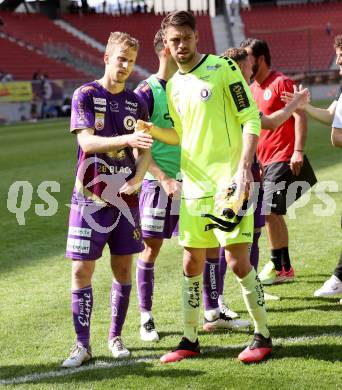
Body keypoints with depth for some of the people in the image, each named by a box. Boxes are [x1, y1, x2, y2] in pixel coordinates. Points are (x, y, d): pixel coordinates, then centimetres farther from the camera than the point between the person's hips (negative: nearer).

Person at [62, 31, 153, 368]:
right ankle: (82, 345, 3)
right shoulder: (86, 95, -3)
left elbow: (145, 150, 11)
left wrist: (137, 177, -8)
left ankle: (115, 337, 20)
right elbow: (86, 141, -15)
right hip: (90, 198, -4)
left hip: (126, 196, 4)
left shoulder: (136, 102, 9)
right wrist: (127, 139, -28)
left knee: (123, 267, 7)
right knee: (82, 270, -5)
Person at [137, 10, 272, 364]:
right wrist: (152, 131, 3)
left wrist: (244, 167, -18)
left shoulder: (223, 68, -6)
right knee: (191, 263, 8)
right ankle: (190, 340, 20)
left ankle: (262, 335, 9)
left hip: (228, 182, -6)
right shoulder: (173, 86, 13)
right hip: (193, 186, 6)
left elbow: (251, 119, -8)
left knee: (237, 260, -7)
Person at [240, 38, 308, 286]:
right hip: (264, 161, 8)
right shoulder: (252, 89, 15)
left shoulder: (281, 83, -8)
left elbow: (300, 115, -14)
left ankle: (279, 267, -4)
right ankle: (284, 267, 18)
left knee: (269, 212, -12)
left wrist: (298, 151, -21)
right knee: (274, 214, 10)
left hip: (282, 160, -8)